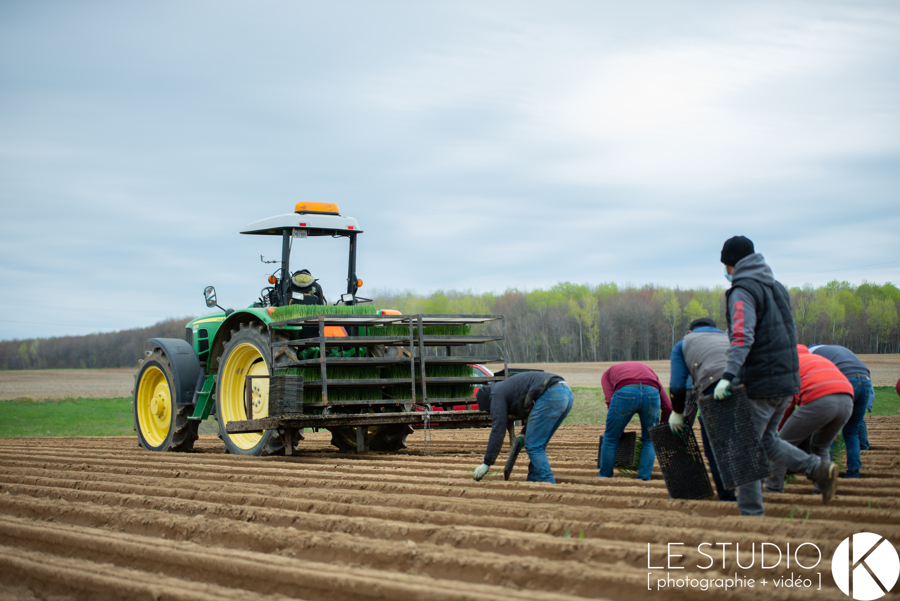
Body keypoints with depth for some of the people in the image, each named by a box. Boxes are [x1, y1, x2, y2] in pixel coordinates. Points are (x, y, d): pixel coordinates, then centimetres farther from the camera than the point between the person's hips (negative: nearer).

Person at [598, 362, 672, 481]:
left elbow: (610, 400, 13)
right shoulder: (647, 370, 41)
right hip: (652, 393, 2)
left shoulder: (607, 374, 35)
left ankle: (604, 476, 26)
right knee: (649, 440, 21)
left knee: (610, 438, 16)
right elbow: (668, 405, 29)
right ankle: (644, 478, 17)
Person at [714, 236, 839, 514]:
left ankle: (751, 514, 3)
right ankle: (819, 469, 8)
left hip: (761, 384, -8)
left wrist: (728, 375, -37)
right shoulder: (776, 287, 15)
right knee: (765, 441, 21)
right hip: (787, 380, 9)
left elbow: (743, 337, -28)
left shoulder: (743, 291, -13)